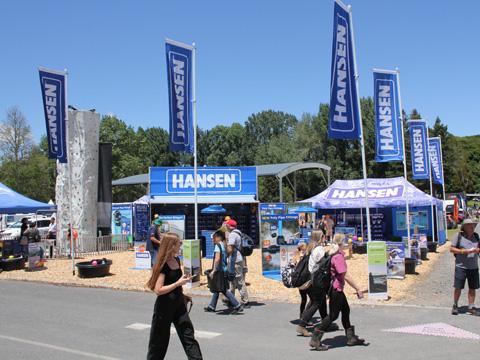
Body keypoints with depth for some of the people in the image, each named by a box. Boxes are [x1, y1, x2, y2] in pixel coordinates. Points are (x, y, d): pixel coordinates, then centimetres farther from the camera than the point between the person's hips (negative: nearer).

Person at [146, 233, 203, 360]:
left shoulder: (177, 260, 4)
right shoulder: (163, 264, -19)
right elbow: (158, 290, -23)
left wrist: (185, 278, 5)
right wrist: (178, 283, -22)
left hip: (179, 304, 7)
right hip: (164, 306, -7)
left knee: (188, 335, 3)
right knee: (159, 340, 9)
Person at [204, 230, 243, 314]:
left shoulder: (218, 245, -13)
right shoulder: (224, 245, 12)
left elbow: (217, 258, -24)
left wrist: (213, 270, -20)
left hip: (220, 270, -9)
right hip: (224, 269, 10)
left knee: (224, 290, -6)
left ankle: (237, 306, -8)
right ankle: (211, 307, 26)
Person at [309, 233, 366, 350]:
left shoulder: (334, 254, 8)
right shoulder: (338, 256, -22)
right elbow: (345, 276, -24)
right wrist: (358, 289, -21)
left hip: (337, 289, 10)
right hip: (336, 289, -10)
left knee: (345, 310, 17)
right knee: (333, 315, -3)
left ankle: (351, 338, 28)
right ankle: (315, 339, 0)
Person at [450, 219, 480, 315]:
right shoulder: (459, 236, -3)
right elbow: (451, 249, -5)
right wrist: (464, 251, -16)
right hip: (461, 267, -4)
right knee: (458, 288, 1)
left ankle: (471, 307, 17)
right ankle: (455, 306, 17)